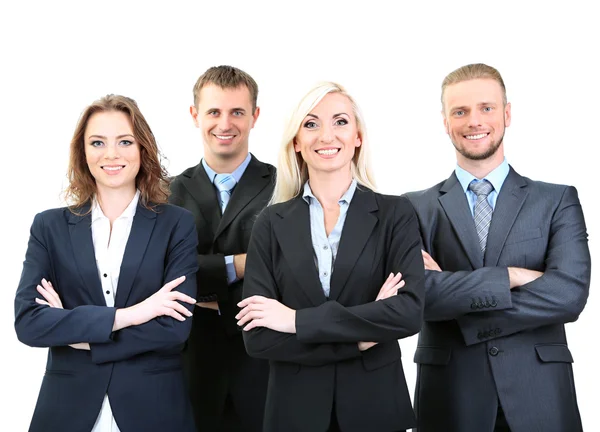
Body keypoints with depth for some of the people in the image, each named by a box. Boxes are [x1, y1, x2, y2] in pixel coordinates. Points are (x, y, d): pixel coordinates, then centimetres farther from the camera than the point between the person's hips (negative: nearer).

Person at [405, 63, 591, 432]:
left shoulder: (558, 201, 2)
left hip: (539, 391, 0)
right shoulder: (417, 208, 3)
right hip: (449, 392, 0)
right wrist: (510, 276, -16)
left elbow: (569, 294, -12)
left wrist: (453, 295, -12)